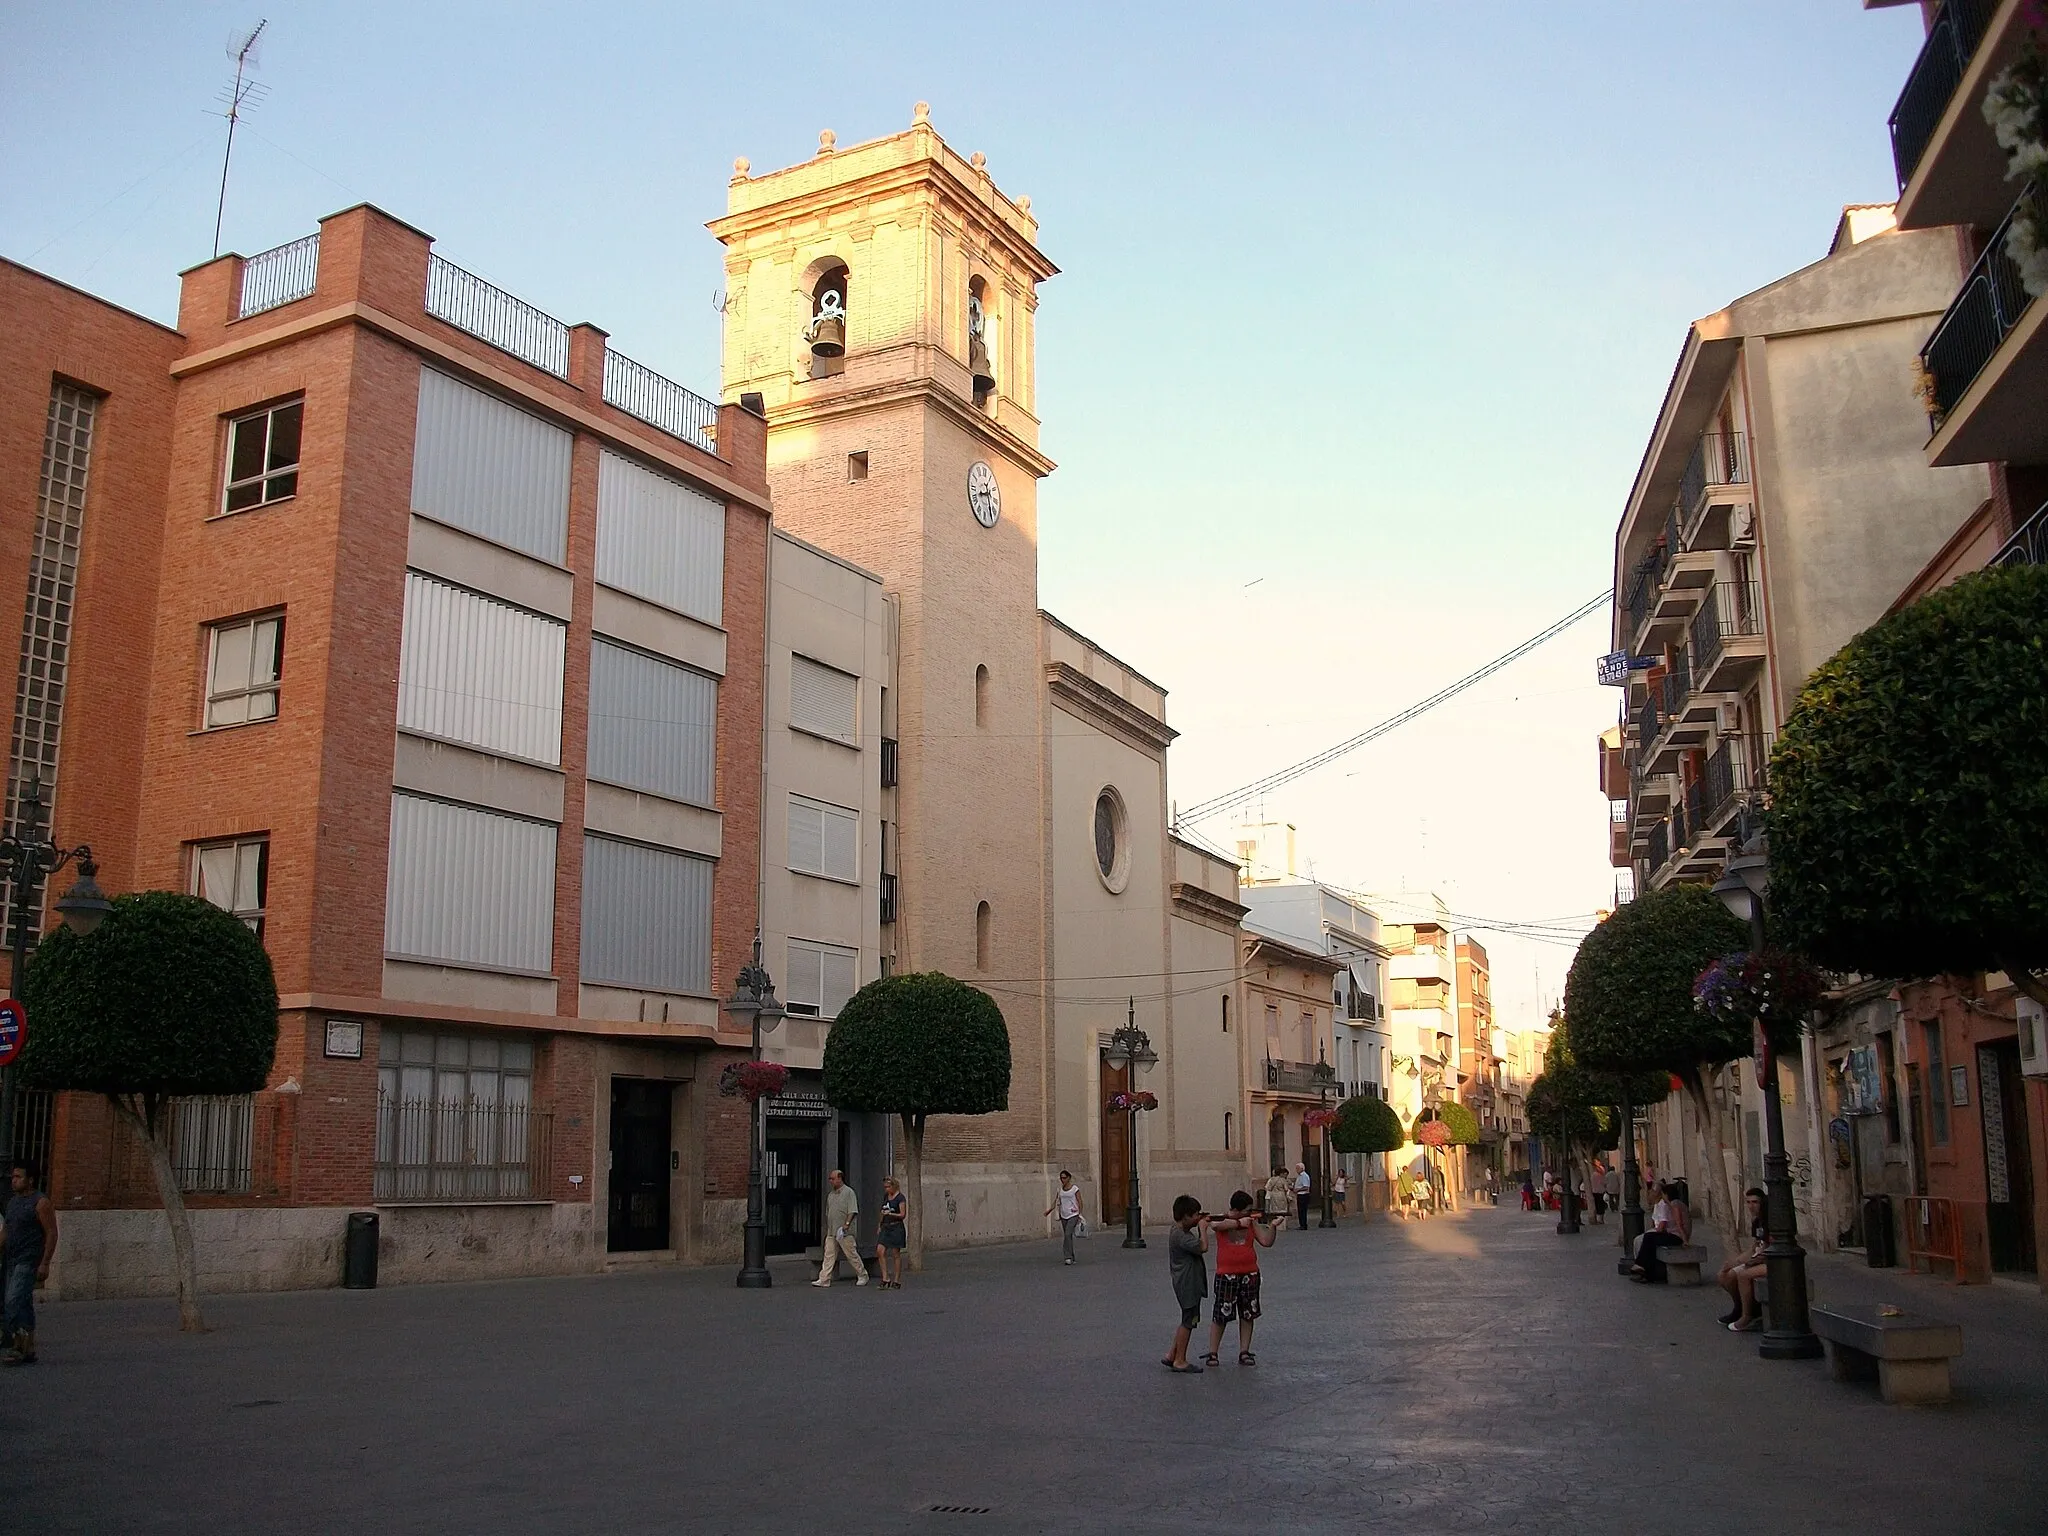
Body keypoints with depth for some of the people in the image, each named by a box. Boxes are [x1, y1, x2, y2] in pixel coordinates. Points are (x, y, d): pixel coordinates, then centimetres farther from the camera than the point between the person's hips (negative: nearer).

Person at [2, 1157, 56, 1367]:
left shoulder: (41, 1203, -10)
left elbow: (51, 1233, -12)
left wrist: (45, 1263, -17)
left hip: (28, 1261, -8)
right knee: (23, 1305, 10)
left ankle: (20, 1348, -15)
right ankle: (28, 1351, 14)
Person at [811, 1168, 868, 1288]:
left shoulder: (848, 1192, -7)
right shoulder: (831, 1195, 16)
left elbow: (852, 1211, -14)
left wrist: (846, 1224, -22)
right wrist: (827, 1228, 17)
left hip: (845, 1232, -7)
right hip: (831, 1232, 7)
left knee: (852, 1255, 0)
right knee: (829, 1255, 0)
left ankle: (862, 1276, 13)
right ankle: (824, 1279, -2)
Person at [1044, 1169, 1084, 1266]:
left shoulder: (1075, 1188, -5)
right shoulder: (1059, 1189, 9)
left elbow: (1080, 1202, -2)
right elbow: (1055, 1201, 6)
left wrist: (1080, 1215, -6)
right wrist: (1049, 1210, -11)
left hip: (1073, 1215, -5)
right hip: (1063, 1216, 5)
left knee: (1067, 1234, -20)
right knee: (1067, 1236, 8)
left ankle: (1068, 1257, -20)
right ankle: (1071, 1257, 17)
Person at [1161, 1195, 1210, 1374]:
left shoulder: (1181, 1232, 11)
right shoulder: (1179, 1235, -22)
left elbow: (1197, 1246, 20)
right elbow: (1203, 1247, -29)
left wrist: (1201, 1225, 7)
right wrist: (1202, 1227, -15)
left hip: (1191, 1284, 11)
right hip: (1187, 1284, -11)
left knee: (1188, 1322, 18)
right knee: (1188, 1322, -1)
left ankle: (1172, 1356, 24)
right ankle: (1180, 1361, 8)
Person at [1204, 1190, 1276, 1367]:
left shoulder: (1252, 1222, 8)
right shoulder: (1220, 1220, -1)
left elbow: (1266, 1242, 4)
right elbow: (1216, 1225, -26)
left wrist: (1272, 1225, -11)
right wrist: (1240, 1222, -22)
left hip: (1249, 1274, 4)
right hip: (1226, 1275, -4)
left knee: (1248, 1315, 7)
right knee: (1221, 1314, -2)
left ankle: (1244, 1352, 17)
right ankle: (1212, 1353, 7)